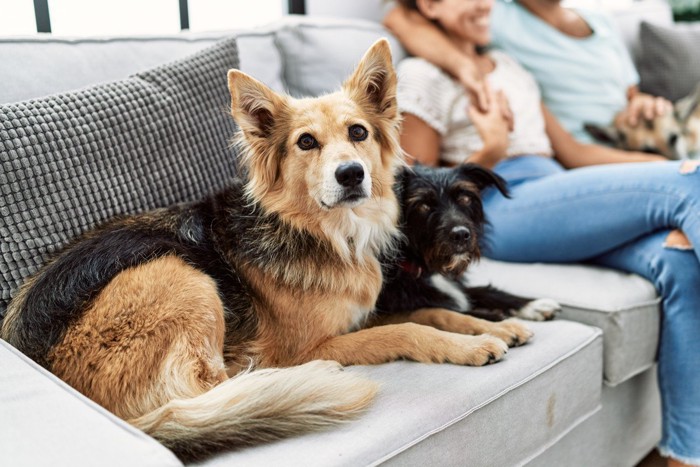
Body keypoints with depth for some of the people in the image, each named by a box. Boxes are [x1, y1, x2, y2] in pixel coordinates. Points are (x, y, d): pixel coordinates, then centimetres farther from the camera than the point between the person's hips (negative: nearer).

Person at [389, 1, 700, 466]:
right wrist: (489, 153, -14)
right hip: (499, 209, -7)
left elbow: (572, 150, 23)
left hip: (562, 197, 7)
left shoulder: (509, 66, 29)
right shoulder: (422, 75, 6)